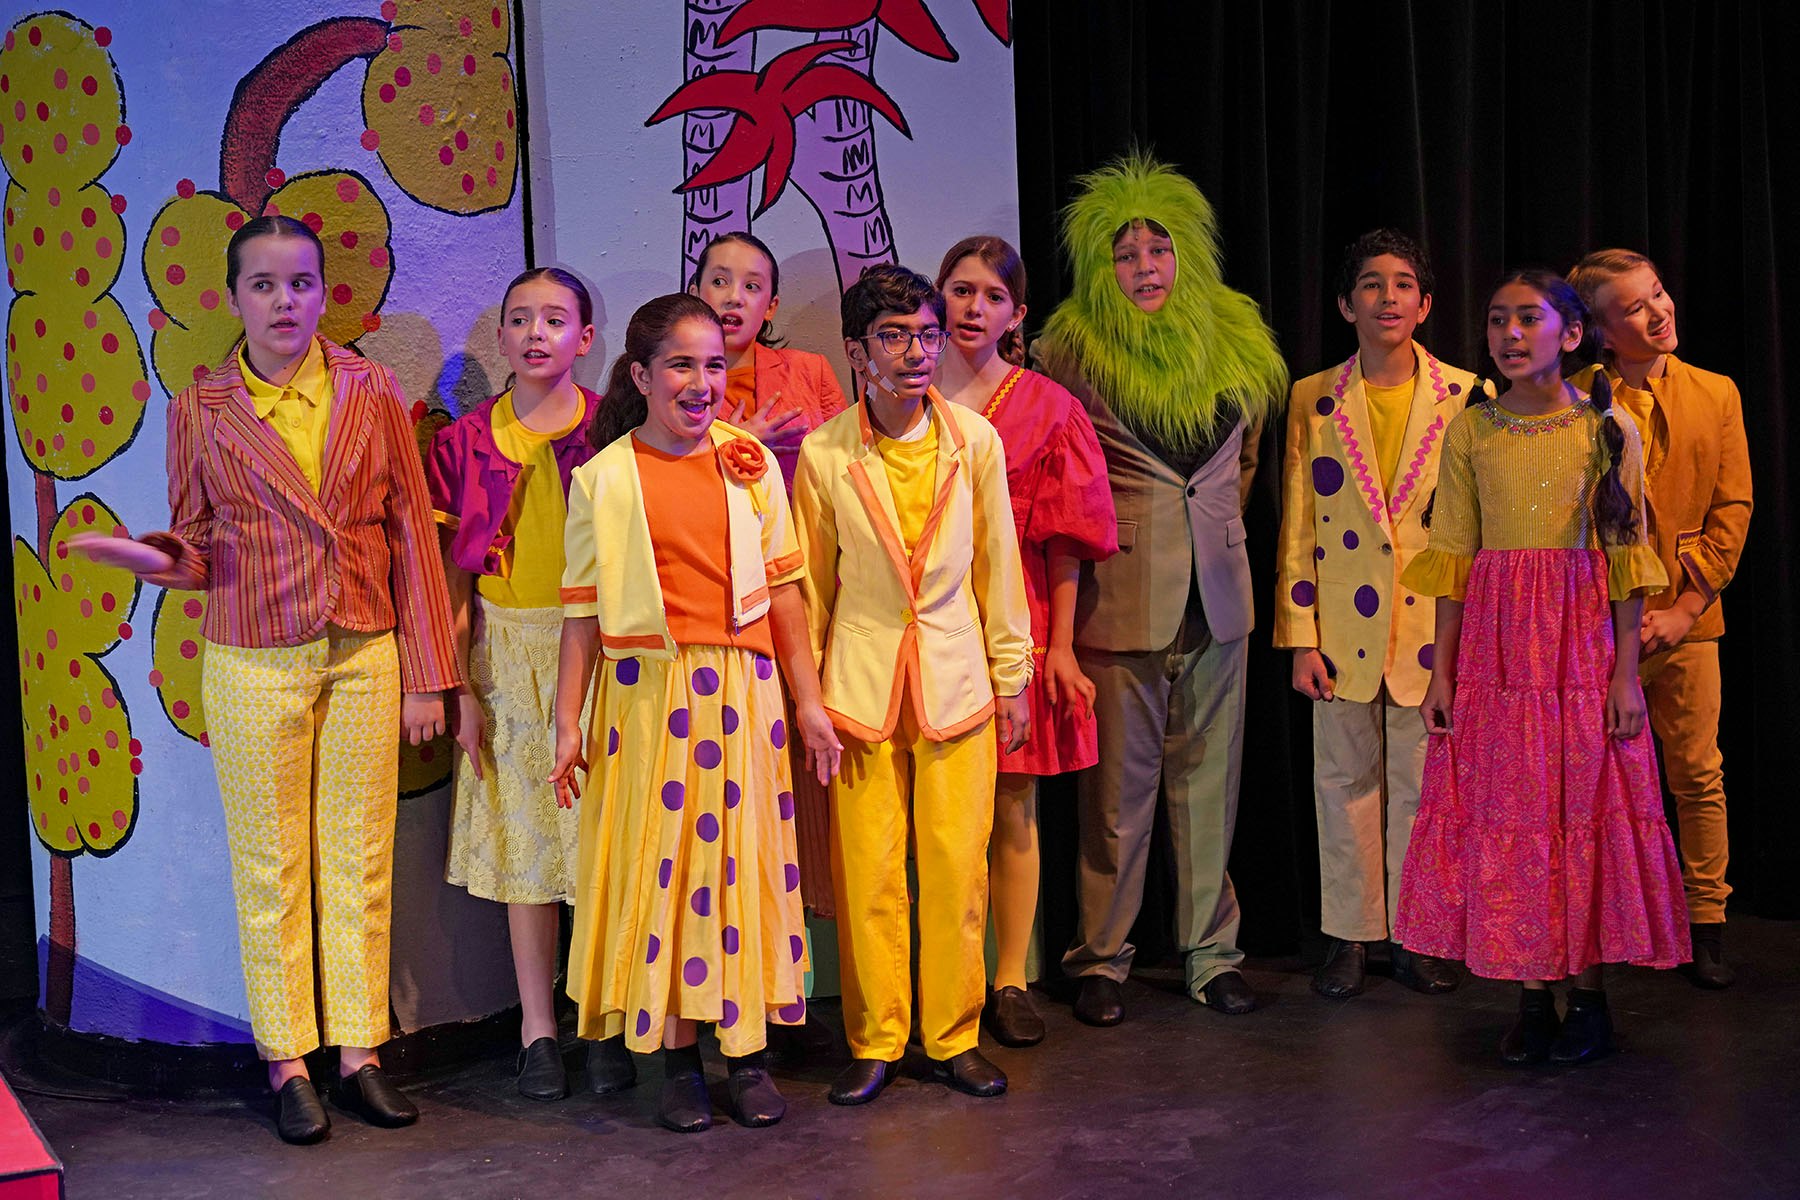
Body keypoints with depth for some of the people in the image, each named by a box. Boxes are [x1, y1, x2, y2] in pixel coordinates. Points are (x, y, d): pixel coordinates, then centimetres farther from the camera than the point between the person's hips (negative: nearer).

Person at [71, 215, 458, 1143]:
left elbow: (412, 533, 2)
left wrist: (425, 676, 0)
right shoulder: (201, 409, 0)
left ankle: (360, 1052, 18)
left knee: (360, 859, 7)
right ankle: (287, 1063, 17)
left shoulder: (372, 393, 1)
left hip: (364, 655, 1)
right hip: (254, 662, -1)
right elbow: (199, 544, 5)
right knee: (270, 866, 6)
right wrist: (155, 557, -21)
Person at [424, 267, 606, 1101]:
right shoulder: (465, 443, 4)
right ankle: (538, 1029, 18)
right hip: (509, 656, 2)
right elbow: (453, 580, 5)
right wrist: (459, 686, 0)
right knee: (524, 839, 7)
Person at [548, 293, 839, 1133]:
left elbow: (783, 589, 8)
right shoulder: (603, 478, 1)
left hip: (741, 691, 2)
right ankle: (677, 1055, 15)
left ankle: (748, 1050, 16)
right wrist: (569, 720, 0)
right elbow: (584, 608, 2)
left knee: (743, 859, 5)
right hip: (644, 694, -1)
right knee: (659, 865, 3)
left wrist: (808, 700, 8)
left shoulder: (752, 465, 6)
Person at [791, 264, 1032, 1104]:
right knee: (868, 869, 3)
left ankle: (952, 1036, 20)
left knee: (957, 864, 4)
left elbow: (999, 563, 5)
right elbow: (811, 584, 4)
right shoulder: (824, 454, -5)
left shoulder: (974, 440, -2)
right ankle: (875, 1041, 19)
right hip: (860, 680, -1)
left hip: (956, 678, 1)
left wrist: (1012, 679, 7)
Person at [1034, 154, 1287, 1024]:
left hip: (1218, 592, 4)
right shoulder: (1075, 349, -4)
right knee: (1119, 787, 2)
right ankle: (1100, 960, 15)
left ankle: (1211, 953, 21)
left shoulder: (1235, 339, 9)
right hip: (1120, 596, -4)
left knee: (1209, 781, 9)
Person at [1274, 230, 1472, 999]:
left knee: (1422, 783, 7)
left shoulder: (1465, 398, 1)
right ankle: (1350, 936, 20)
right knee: (1346, 780, 8)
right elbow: (1297, 526, 3)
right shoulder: (1313, 399, 3)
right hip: (1343, 626, 1)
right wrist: (1300, 638, -2)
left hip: (1433, 623, 0)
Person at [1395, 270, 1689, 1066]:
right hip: (1493, 645, 2)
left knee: (1585, 808, 1)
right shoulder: (1470, 431, 4)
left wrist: (1626, 671, -6)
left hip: (1582, 642, -1)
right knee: (1505, 814, 3)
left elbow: (1627, 555, 0)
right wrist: (1441, 669, 1)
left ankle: (1589, 997, 13)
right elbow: (1453, 557, 5)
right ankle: (1532, 998, 12)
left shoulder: (1608, 430, 0)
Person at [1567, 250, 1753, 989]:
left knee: (1698, 774, 5)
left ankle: (1706, 925, 16)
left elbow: (1733, 507, 5)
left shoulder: (1716, 394, 7)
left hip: (1687, 619, 2)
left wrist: (1686, 606, -5)